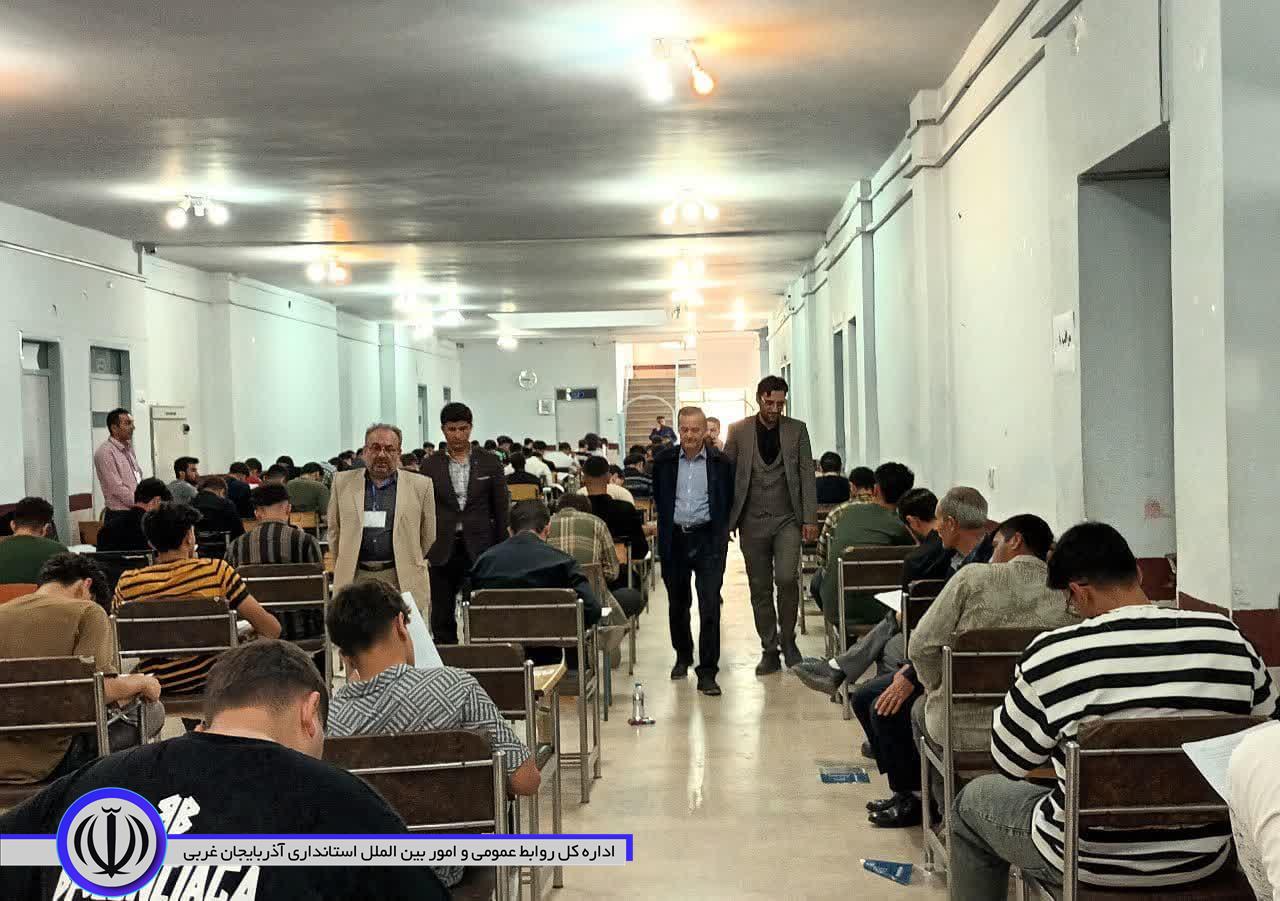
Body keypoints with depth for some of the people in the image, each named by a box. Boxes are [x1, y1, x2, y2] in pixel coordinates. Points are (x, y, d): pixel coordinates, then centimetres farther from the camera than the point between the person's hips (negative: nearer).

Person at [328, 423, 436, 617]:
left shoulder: (420, 485, 5)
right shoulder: (343, 482, 10)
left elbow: (428, 538, 10)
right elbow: (334, 531, 17)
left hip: (403, 581, -1)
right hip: (355, 579, 1)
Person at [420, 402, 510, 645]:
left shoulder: (489, 462, 4)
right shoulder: (430, 466, 4)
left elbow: (501, 508, 5)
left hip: (480, 550, -1)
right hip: (442, 550, 1)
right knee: (442, 617, 6)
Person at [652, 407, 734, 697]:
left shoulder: (721, 463, -2)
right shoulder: (664, 461, 4)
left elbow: (729, 502, 7)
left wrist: (720, 532, 3)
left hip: (708, 540, -3)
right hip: (674, 539, 3)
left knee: (710, 606, -8)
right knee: (677, 604, 16)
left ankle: (707, 673, -3)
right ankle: (683, 656, 37)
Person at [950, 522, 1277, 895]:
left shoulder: (1052, 655, -22)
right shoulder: (1230, 638, -11)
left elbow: (1007, 762, -9)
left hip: (1090, 862, -4)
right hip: (1204, 860, 5)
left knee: (972, 800, 24)